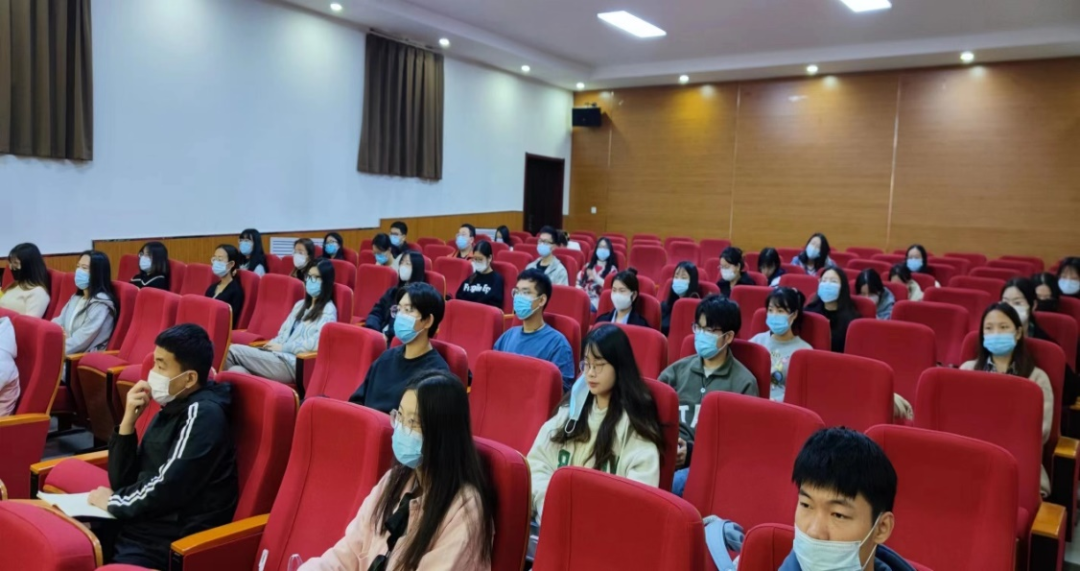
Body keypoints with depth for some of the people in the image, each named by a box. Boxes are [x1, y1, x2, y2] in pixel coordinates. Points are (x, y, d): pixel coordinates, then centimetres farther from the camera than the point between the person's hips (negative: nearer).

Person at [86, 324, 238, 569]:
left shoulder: (202, 415, -14)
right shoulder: (169, 410, 11)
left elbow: (167, 489, -19)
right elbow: (122, 482, 10)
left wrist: (114, 501, -3)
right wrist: (128, 421, -1)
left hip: (169, 542, -8)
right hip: (136, 523, 8)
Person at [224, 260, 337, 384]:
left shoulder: (328, 310, -3)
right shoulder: (301, 304, 23)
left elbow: (315, 343, -16)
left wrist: (283, 347, -11)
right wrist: (273, 345, -1)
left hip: (293, 364, -7)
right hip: (278, 354, 7)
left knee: (234, 350, -16)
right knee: (237, 371, -21)